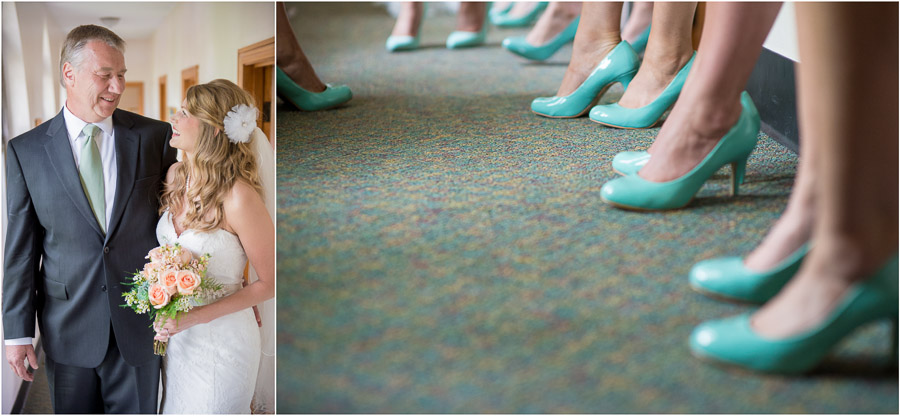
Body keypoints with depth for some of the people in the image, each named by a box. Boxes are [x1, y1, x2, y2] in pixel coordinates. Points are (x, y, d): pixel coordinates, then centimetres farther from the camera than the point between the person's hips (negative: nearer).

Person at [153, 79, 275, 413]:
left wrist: (196, 317, -22)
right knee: (176, 408, 21)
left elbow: (270, 282, -16)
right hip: (175, 335, 6)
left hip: (220, 339, -6)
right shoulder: (176, 176, -3)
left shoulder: (239, 197, -24)